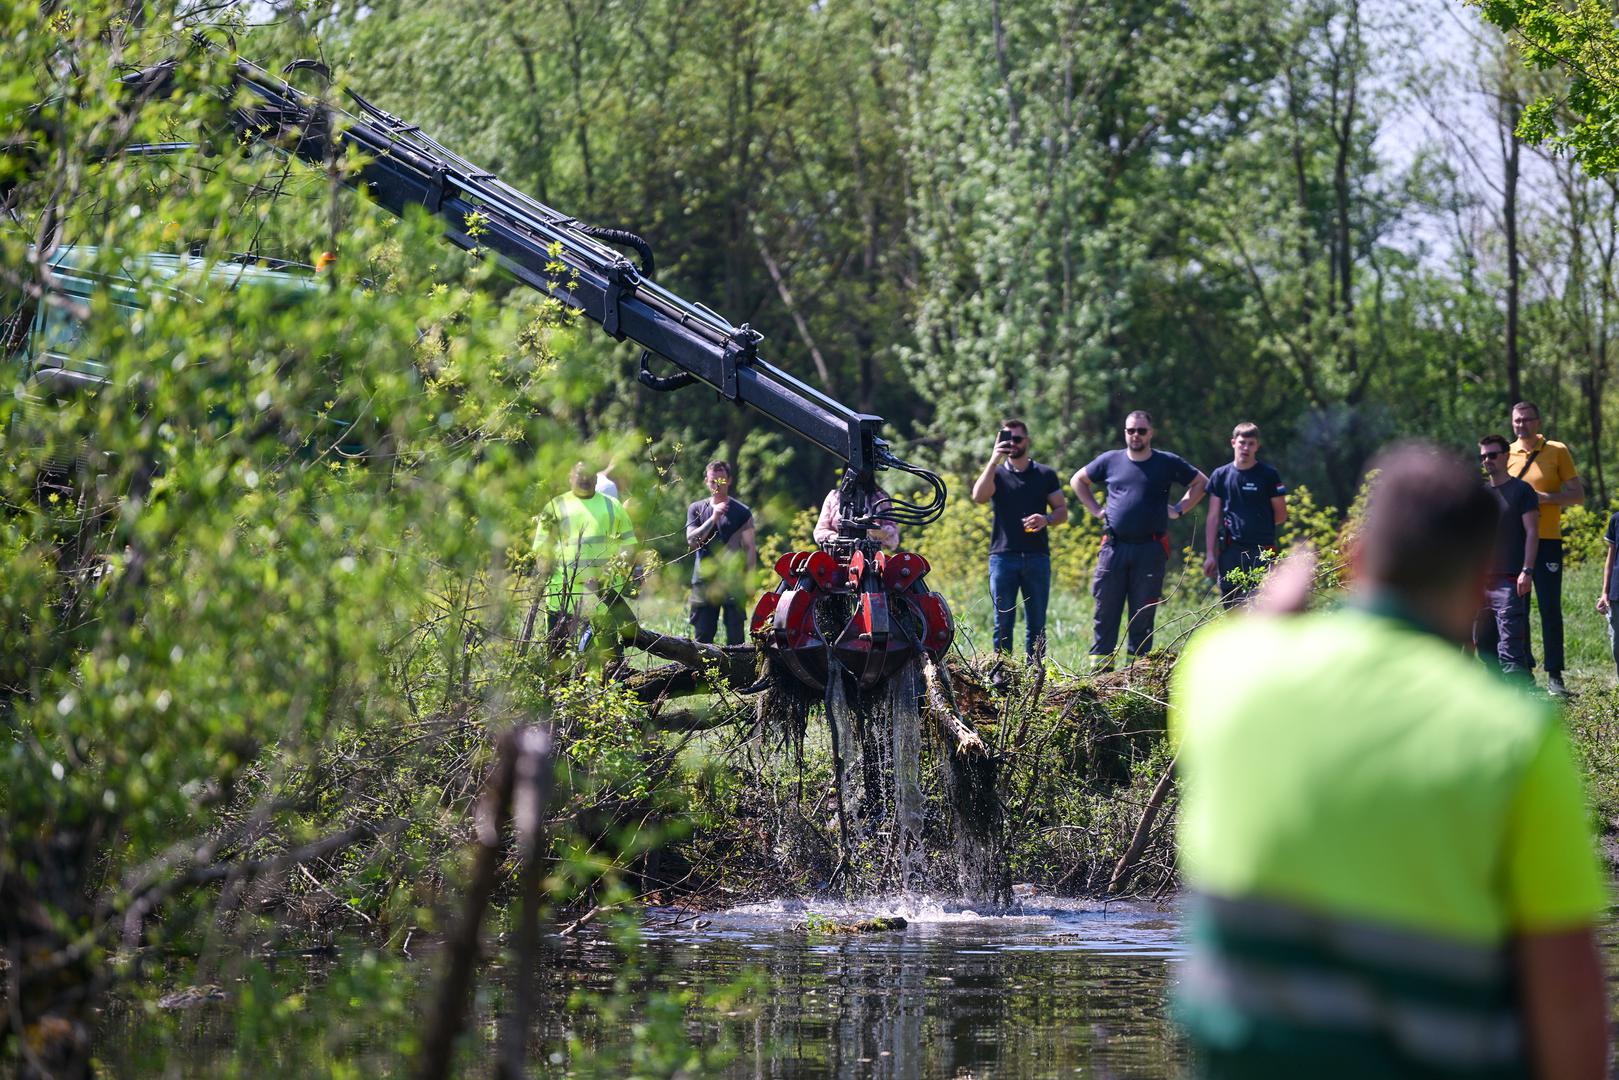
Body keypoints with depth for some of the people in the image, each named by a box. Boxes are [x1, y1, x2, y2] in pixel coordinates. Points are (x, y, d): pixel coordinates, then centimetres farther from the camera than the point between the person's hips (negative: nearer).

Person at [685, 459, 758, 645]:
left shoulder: (741, 511, 6)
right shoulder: (696, 509, 12)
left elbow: (750, 547, 4)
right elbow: (692, 540, -1)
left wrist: (749, 580, -6)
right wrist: (713, 519, -12)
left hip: (733, 583, -2)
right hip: (704, 580, 2)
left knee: (735, 636, -5)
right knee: (702, 636, 1)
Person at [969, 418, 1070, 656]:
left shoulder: (1045, 475, 11)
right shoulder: (996, 473, 8)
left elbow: (1062, 511, 11)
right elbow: (978, 496, -12)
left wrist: (1047, 519, -11)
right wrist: (994, 461, -18)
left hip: (1037, 556, 1)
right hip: (1003, 555, -1)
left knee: (1036, 623, 2)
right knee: (1003, 623, -1)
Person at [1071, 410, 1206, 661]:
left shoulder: (1168, 463, 6)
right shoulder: (1109, 461, 9)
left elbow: (1201, 482, 16)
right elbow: (1078, 480, 23)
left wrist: (1179, 509, 6)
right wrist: (1095, 509, 12)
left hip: (1150, 549, -1)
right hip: (1114, 547, 1)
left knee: (1143, 614, 2)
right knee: (1105, 610, -1)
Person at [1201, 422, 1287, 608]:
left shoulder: (1269, 475, 1)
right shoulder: (1221, 475, 8)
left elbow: (1281, 515, 8)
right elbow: (1213, 518, 8)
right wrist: (1210, 554, 3)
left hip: (1261, 551, -3)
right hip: (1231, 551, 3)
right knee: (1231, 605, 6)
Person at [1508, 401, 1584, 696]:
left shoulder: (1557, 452, 1)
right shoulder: (1506, 455, 8)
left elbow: (1578, 495, 0)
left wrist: (1545, 497, -14)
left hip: (1547, 540, -3)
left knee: (1550, 609, -6)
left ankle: (1554, 675, -3)